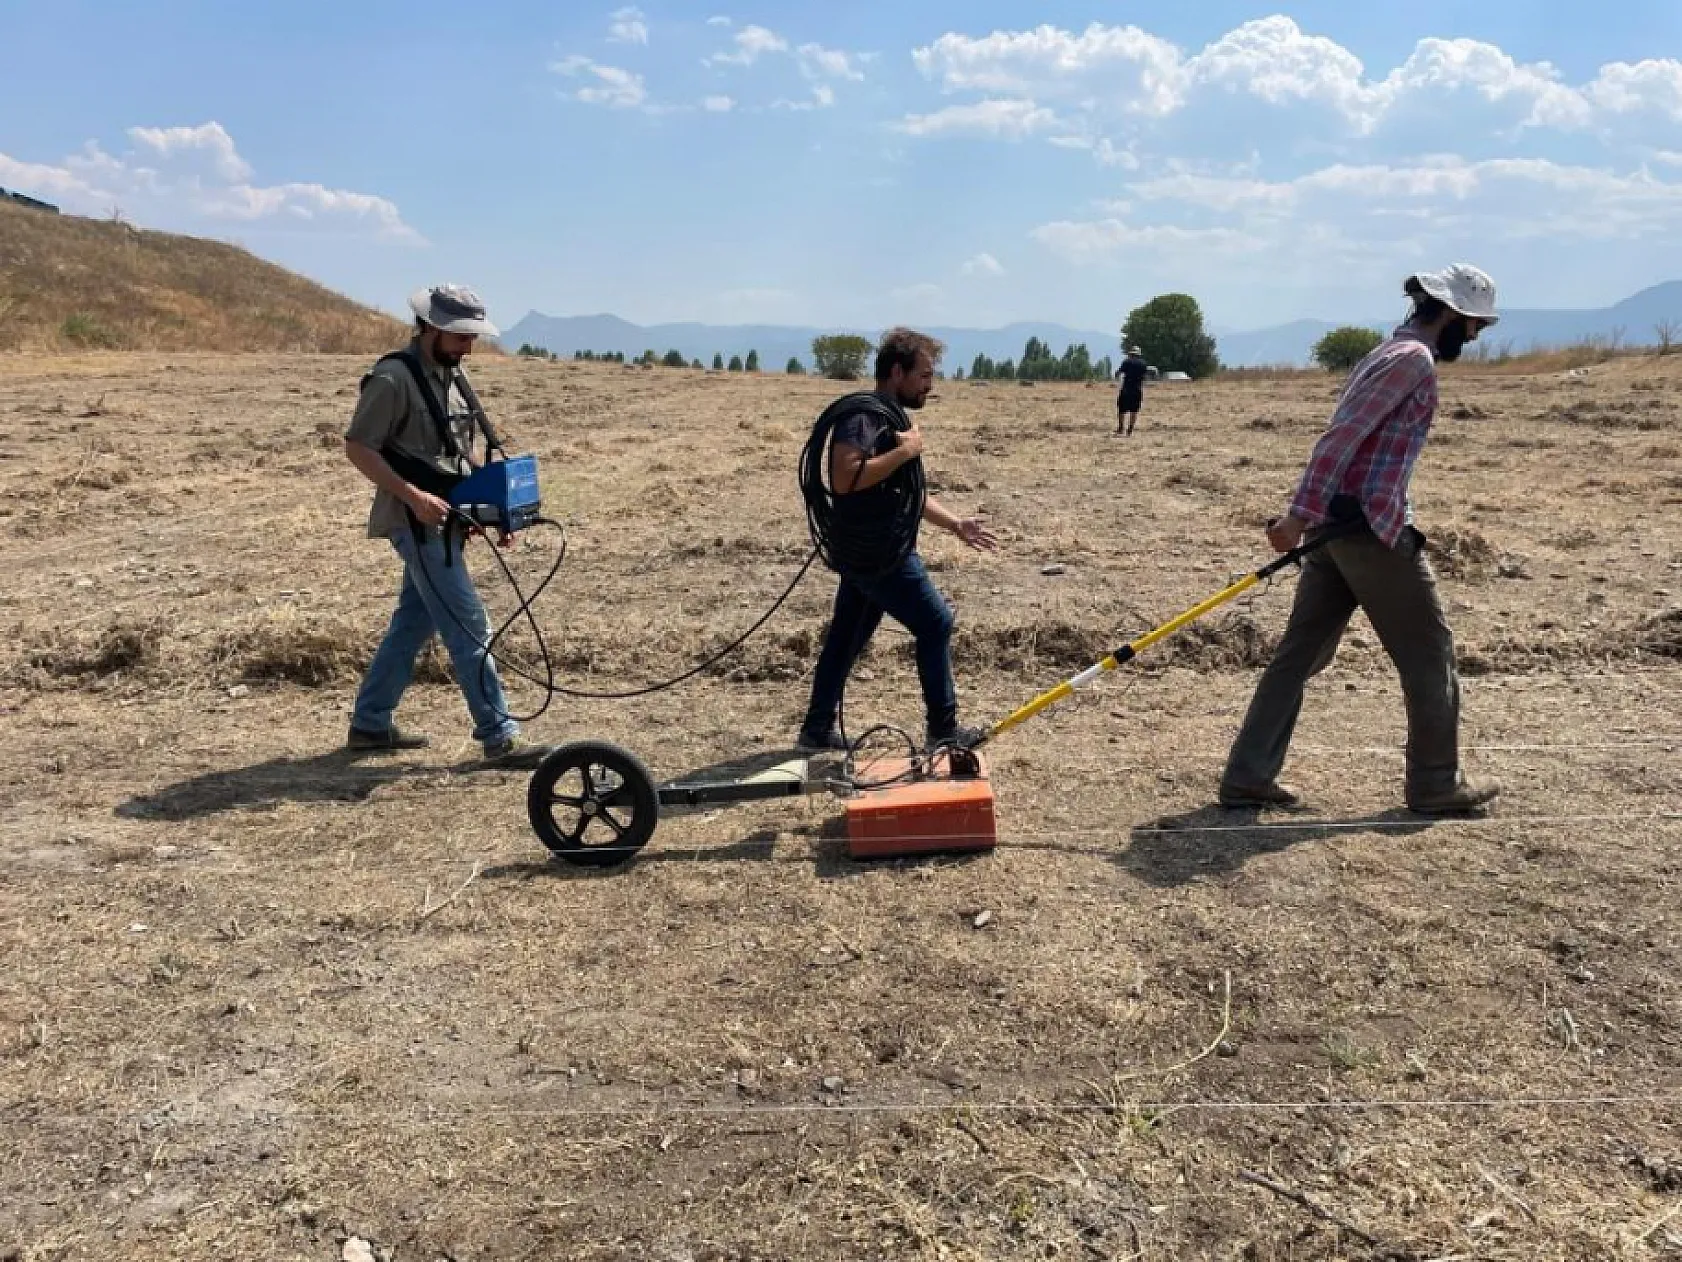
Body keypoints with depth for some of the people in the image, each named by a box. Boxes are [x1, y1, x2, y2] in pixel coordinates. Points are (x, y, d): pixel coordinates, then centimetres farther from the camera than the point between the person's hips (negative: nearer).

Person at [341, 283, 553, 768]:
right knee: (470, 629, -8)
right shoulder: (394, 377, -15)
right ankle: (499, 737, -1)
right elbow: (357, 449, -16)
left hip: (443, 521, 9)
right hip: (418, 523, -9)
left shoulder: (452, 375, 12)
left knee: (413, 622, 16)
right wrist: (414, 497, -23)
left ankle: (369, 723, 27)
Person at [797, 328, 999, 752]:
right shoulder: (864, 414, -17)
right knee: (935, 624, 0)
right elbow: (844, 478, -33)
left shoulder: (892, 417, 15)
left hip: (871, 550, 10)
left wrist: (956, 524, 16)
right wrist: (904, 452, -24)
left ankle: (817, 731, 22)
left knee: (846, 638, 14)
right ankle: (942, 729, 11)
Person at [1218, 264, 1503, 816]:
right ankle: (1436, 783, 16)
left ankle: (1247, 777, 9)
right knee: (1428, 651, 5)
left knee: (1301, 650, 8)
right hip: (1371, 525, -10)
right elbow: (1342, 436, -20)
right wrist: (1301, 515, -24)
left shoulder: (1388, 353, 21)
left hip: (1335, 523, 10)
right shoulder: (1415, 359, -10)